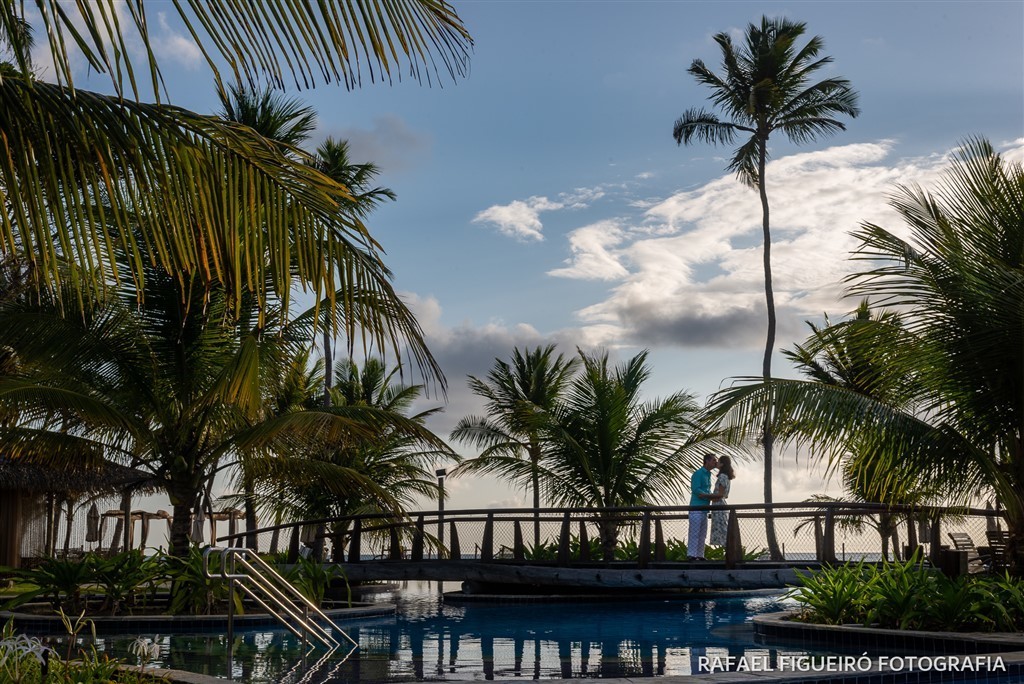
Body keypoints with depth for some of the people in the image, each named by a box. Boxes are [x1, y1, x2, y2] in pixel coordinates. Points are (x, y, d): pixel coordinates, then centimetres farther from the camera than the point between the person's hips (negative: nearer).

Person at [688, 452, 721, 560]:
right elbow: (696, 490, -17)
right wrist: (711, 496, -20)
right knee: (694, 533, -10)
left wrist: (713, 497, 1)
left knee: (702, 535, 9)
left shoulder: (708, 475, 20)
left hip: (704, 509, 9)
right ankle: (691, 555, -10)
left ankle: (700, 555, 12)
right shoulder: (698, 473, -7)